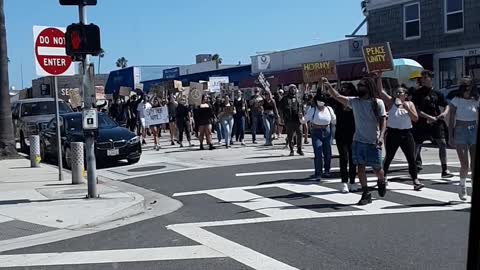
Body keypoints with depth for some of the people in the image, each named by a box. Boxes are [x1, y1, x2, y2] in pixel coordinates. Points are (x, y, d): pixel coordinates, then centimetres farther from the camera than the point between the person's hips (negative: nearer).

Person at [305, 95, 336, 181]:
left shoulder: (329, 109, 2)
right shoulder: (313, 109, -6)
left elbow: (333, 120, 16)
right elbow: (305, 119, -1)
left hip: (327, 132, 4)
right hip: (316, 133, -3)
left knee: (327, 153, 10)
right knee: (318, 154, -11)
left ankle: (327, 171, 28)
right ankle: (318, 174, -6)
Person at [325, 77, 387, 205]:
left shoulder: (378, 102, -6)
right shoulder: (354, 101, 4)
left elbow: (383, 121, -8)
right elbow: (337, 96, 3)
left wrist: (381, 136, -21)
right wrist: (328, 86, -9)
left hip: (373, 142, -3)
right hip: (358, 141, 3)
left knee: (377, 168, 5)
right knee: (360, 167, 1)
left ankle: (381, 182, 38)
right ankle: (366, 194, 10)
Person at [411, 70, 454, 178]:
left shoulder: (437, 93, 8)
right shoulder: (418, 93, -2)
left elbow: (447, 105, 15)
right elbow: (415, 110, -10)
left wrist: (445, 112, -8)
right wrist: (429, 117, -19)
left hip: (436, 123, 2)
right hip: (421, 123, -2)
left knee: (442, 143, -8)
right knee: (416, 144, 6)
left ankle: (445, 169, -3)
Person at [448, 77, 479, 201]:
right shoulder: (456, 101, -1)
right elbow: (451, 120, -1)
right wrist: (450, 136, -5)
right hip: (460, 132, -2)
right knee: (465, 165, -8)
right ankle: (462, 187, 16)